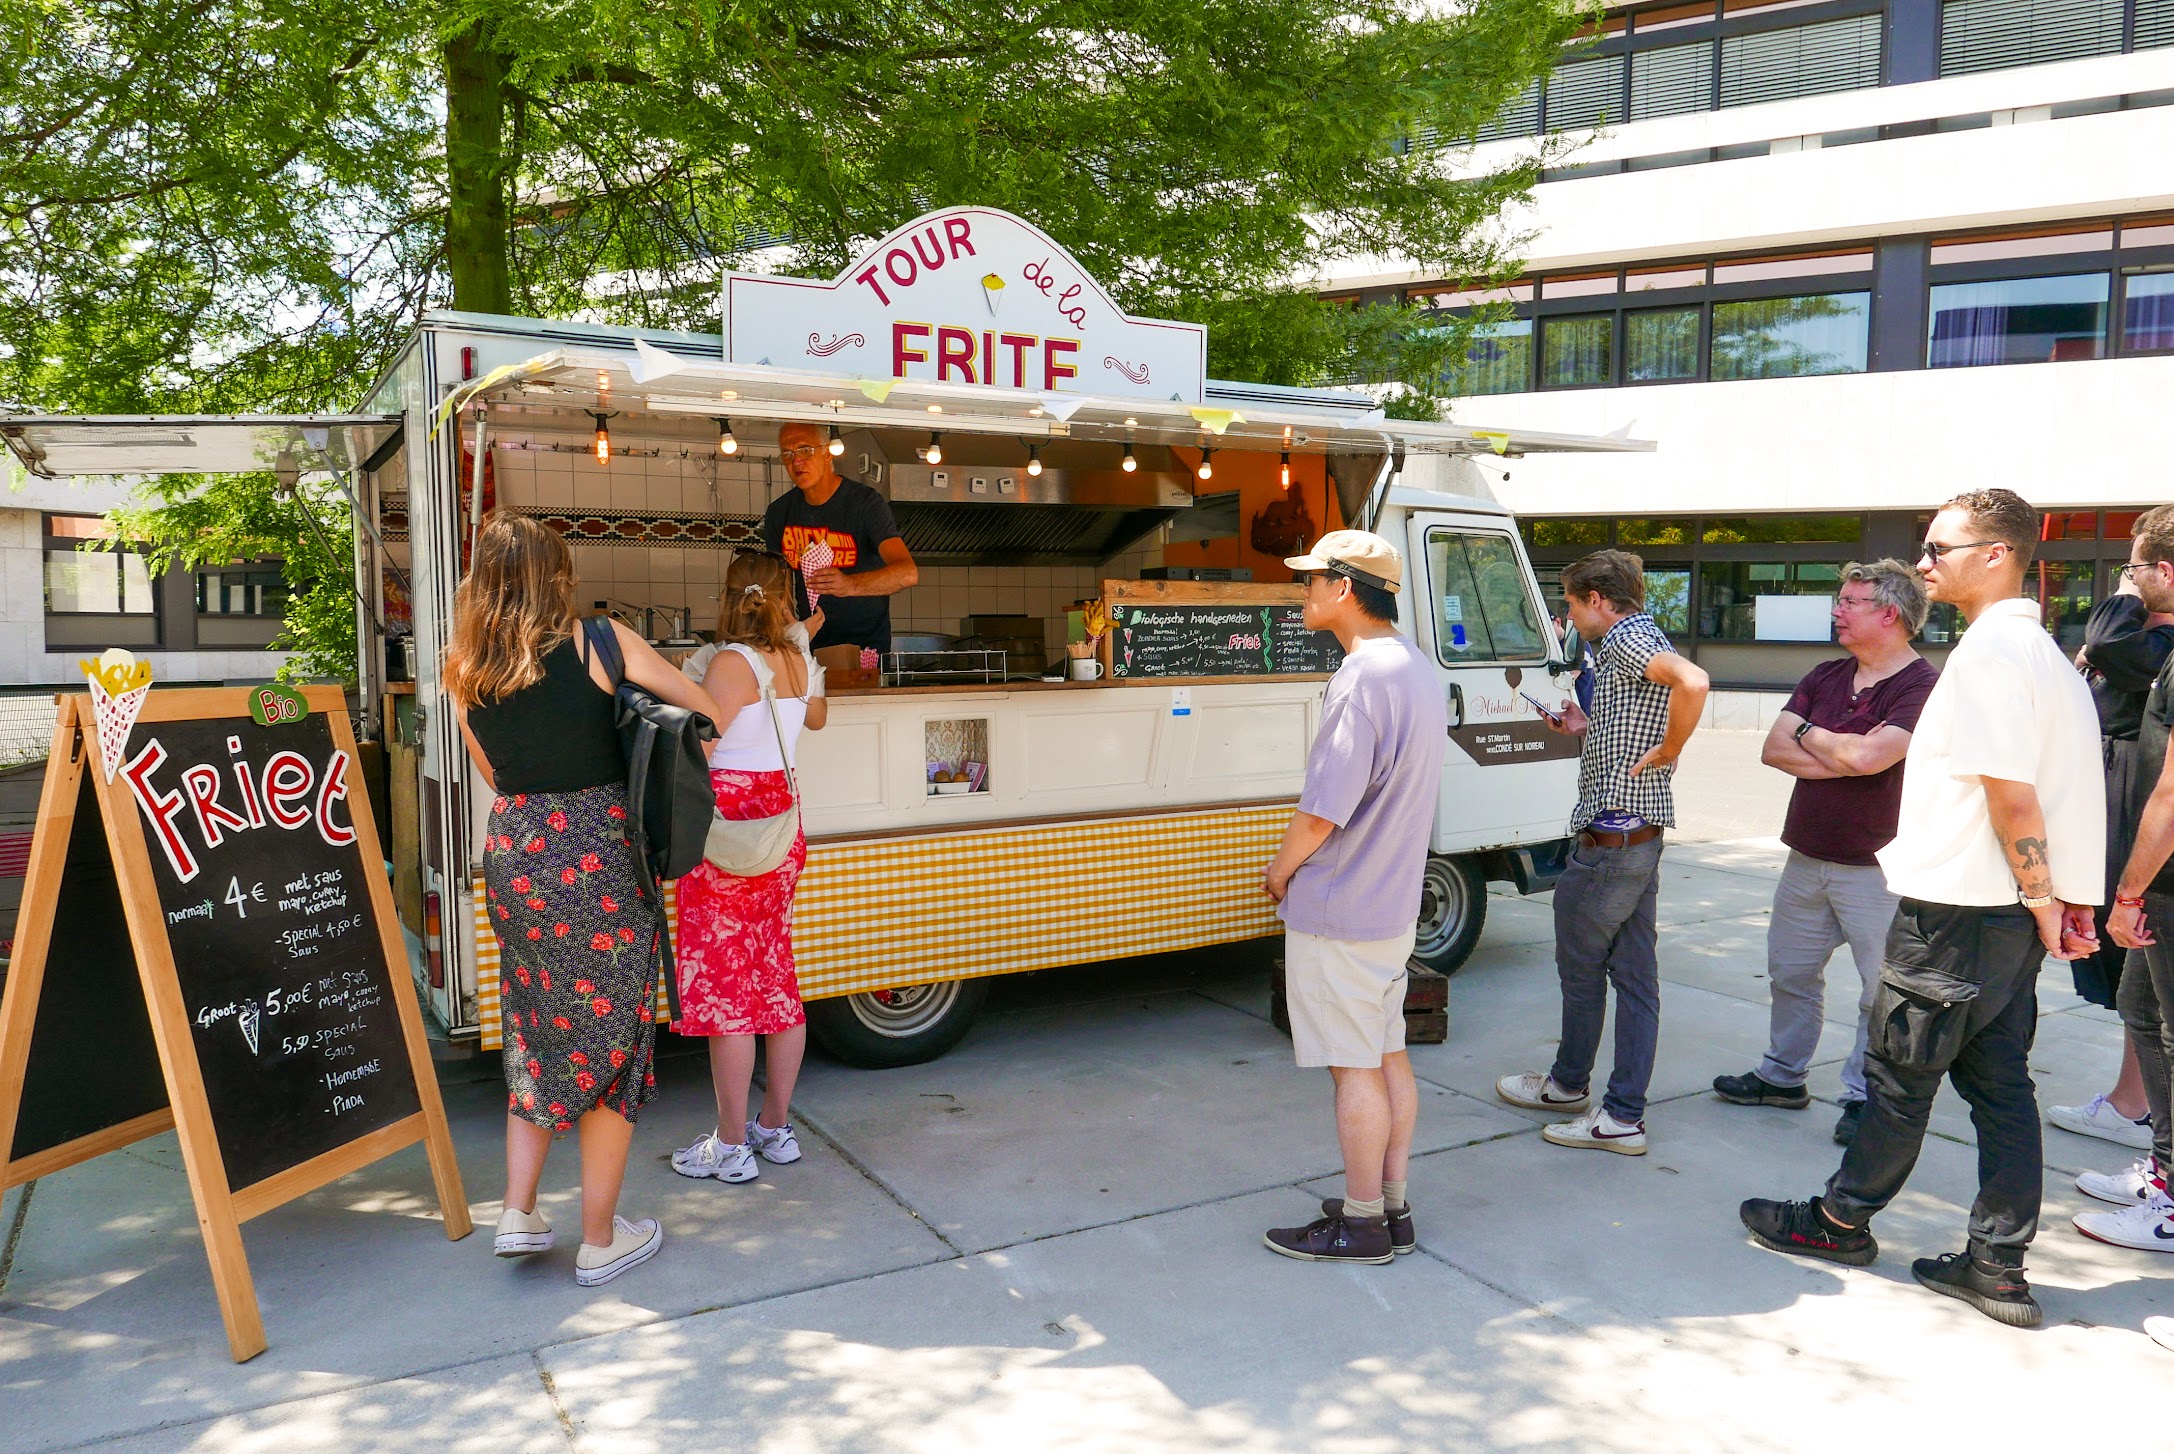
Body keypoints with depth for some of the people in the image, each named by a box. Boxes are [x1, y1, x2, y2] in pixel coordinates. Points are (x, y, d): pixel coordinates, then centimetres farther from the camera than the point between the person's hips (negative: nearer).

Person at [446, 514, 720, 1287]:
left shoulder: (464, 672, 3)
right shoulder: (597, 642, -9)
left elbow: (495, 773, 11)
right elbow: (703, 706, -2)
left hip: (512, 857, 5)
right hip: (598, 862, -4)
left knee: (534, 1036, 23)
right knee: (609, 1045, 8)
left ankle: (518, 1213, 24)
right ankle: (600, 1240, 18)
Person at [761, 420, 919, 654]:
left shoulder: (865, 503, -9)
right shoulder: (778, 512, 8)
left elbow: (908, 572, -23)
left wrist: (850, 585, -39)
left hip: (864, 642, -4)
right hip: (803, 644, 4)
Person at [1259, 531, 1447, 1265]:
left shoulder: (1362, 679, -23)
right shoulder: (1418, 669, 8)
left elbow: (1323, 811, -25)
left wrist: (1280, 869, -6)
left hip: (1338, 910, -10)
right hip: (1393, 902, 10)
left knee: (1355, 1068, 2)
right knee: (1389, 1056, 16)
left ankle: (1361, 1223, 15)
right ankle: (1392, 1209, 27)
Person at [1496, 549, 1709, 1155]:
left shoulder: (1624, 639, -14)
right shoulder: (1644, 641, 16)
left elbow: (1693, 681, -34)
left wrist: (1667, 752, -23)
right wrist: (1584, 728, 16)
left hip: (1610, 836, -10)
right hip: (1642, 834, 10)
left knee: (1580, 967, 9)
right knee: (1635, 975, 10)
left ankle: (1568, 1082, 27)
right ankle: (1625, 1114, 16)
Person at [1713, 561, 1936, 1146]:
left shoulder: (1921, 686, -13)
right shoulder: (1825, 676, 8)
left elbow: (1868, 756, -28)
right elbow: (1773, 749, -1)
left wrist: (1810, 735, -9)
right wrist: (1846, 757, -15)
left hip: (1877, 869, -7)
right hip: (1807, 857, 7)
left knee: (1881, 992, 4)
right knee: (1790, 971, 18)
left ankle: (1864, 1096, 18)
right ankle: (1783, 1075, 33)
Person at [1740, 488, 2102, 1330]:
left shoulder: (1989, 648, -17)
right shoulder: (2039, 648, 15)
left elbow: (2011, 792, -22)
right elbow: (2062, 787, 16)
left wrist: (2041, 897, -13)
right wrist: (2059, 898, 15)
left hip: (1956, 911, -9)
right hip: (2012, 912, 9)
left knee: (1899, 1071, 5)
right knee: (1999, 1080, 11)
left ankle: (1843, 1220, 20)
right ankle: (1998, 1267, 18)